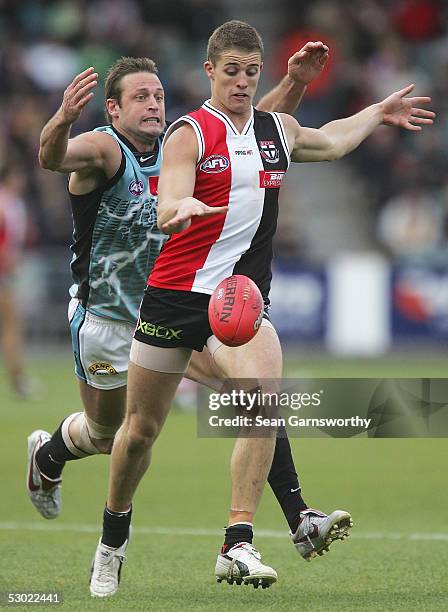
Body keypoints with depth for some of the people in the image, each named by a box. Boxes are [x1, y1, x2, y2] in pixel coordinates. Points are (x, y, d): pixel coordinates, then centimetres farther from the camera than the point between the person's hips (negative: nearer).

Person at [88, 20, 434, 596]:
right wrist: (179, 210, -44)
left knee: (264, 395, -27)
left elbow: (329, 141, 36)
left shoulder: (279, 131, 11)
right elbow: (166, 211, -22)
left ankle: (237, 546, -29)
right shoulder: (189, 133, -7)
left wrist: (380, 112, 41)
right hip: (175, 293, -3)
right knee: (140, 428, 6)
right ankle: (113, 537, 34)